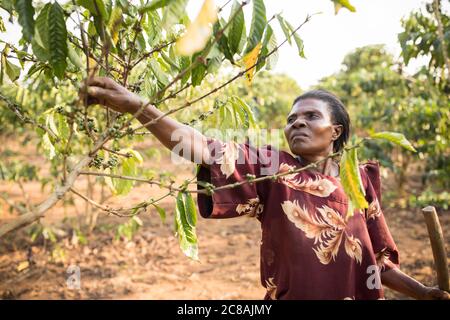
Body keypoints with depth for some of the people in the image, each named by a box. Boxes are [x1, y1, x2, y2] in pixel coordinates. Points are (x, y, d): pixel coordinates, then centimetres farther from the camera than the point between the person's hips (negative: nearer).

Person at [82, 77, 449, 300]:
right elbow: (206, 151, -25)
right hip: (288, 294, -2)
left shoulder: (360, 184, -1)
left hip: (352, 293, 2)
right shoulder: (273, 169, -10)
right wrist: (136, 106, -35)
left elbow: (375, 259, 7)